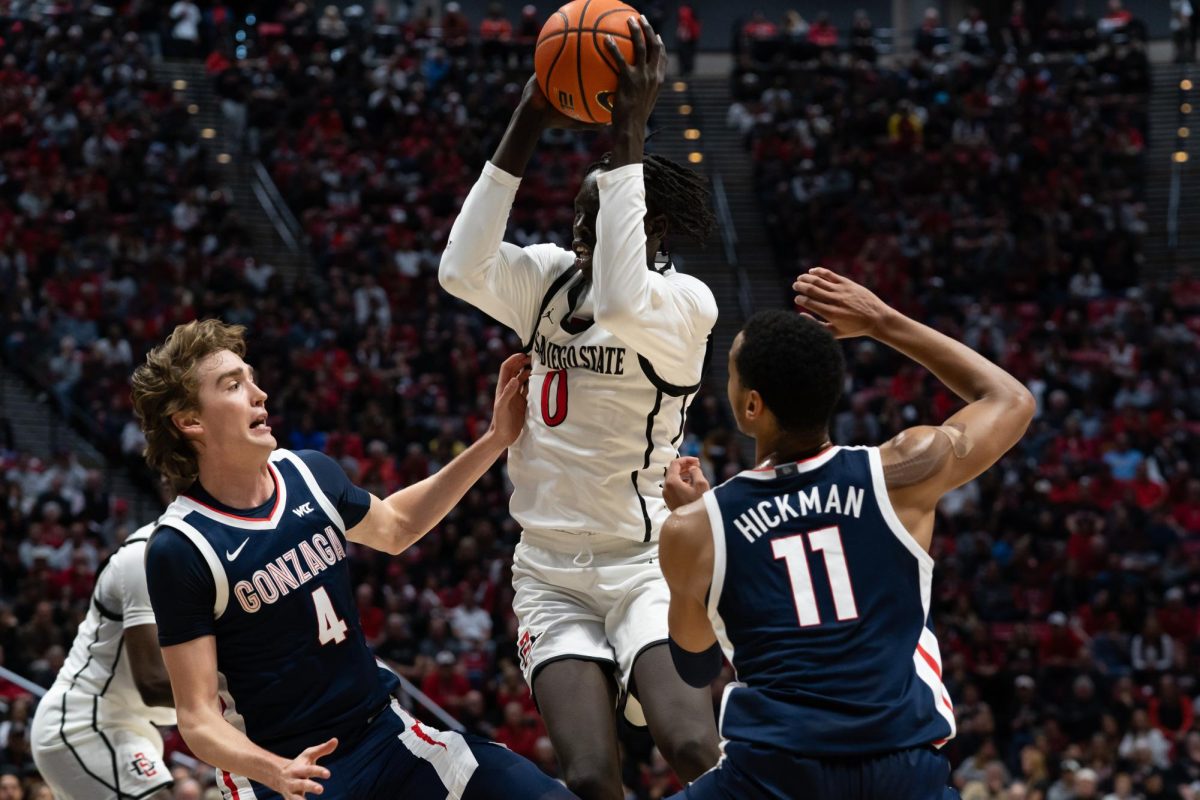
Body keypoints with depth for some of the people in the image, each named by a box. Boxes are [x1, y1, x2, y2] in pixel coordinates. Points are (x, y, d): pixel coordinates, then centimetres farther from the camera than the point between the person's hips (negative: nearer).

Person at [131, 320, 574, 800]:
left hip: (384, 731, 4)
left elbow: (396, 527, 24)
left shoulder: (311, 474, 1)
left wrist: (495, 441, 17)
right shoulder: (180, 548, -14)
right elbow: (198, 718, -14)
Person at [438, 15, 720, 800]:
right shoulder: (550, 278, 5)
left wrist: (629, 128, -31)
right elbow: (462, 269, -14)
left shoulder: (686, 302, -11)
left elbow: (620, 297, -33)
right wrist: (527, 123, -17)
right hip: (551, 573, 4)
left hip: (646, 565, -4)